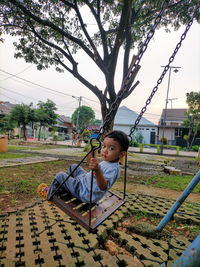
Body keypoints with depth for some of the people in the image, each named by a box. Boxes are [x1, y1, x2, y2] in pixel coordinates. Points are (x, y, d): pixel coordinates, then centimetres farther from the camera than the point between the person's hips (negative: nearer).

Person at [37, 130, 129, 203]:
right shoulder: (107, 161, -4)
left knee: (60, 176, -5)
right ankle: (61, 189, 34)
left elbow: (104, 187, -46)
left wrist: (97, 170, -61)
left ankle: (50, 195, 25)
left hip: (86, 194, -9)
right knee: (74, 167, 21)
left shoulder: (113, 169, -33)